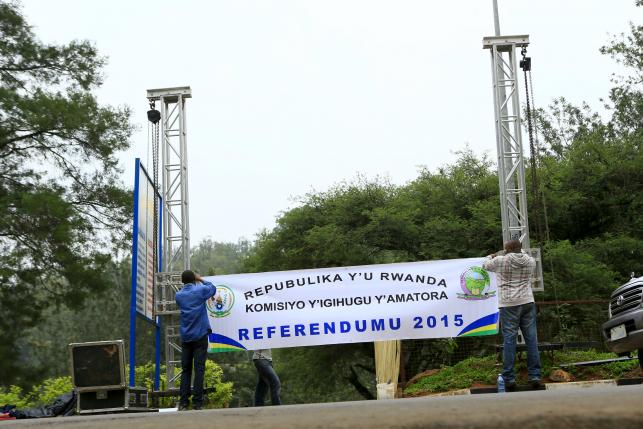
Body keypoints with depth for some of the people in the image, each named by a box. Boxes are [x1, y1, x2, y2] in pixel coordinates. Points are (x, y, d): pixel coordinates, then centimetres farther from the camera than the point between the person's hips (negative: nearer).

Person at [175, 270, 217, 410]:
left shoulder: (179, 295, 6)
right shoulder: (200, 290, -3)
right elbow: (213, 288, 17)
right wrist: (201, 280, 27)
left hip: (185, 337, 3)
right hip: (200, 336, -3)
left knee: (185, 369, 7)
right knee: (199, 369, -4)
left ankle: (183, 402, 1)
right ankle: (197, 403, -8)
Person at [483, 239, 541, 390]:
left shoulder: (501, 261, -3)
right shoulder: (530, 261, 7)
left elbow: (486, 265, 17)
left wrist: (492, 256, 37)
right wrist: (520, 251, 45)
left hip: (509, 304, -3)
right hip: (528, 302, 3)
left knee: (509, 340, -2)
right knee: (532, 339, 4)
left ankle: (509, 378, -3)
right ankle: (535, 376, 5)